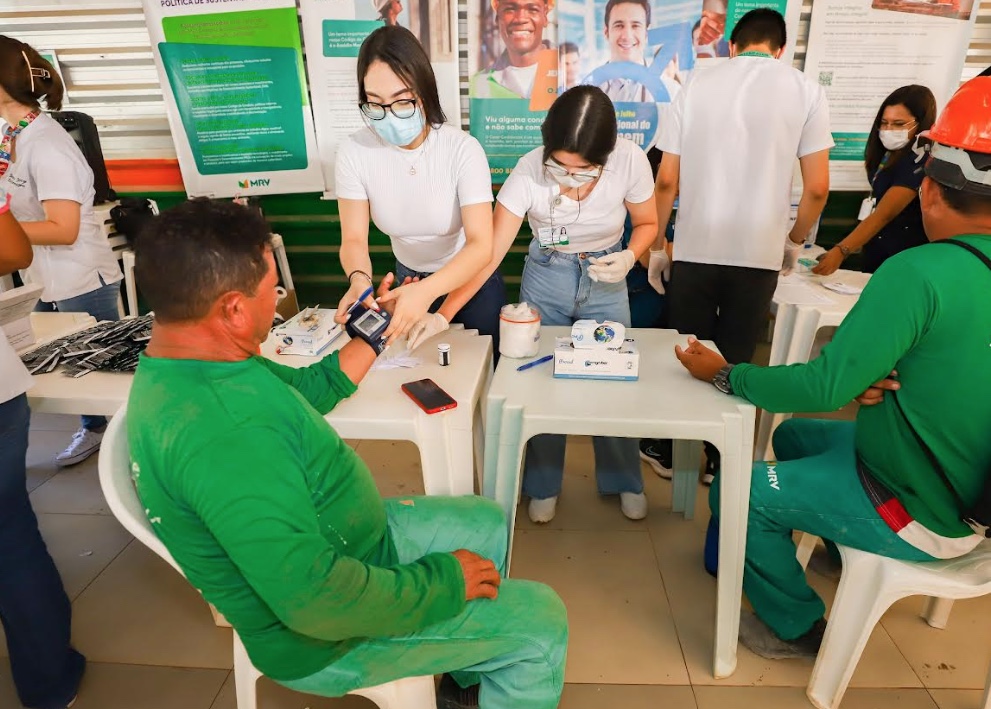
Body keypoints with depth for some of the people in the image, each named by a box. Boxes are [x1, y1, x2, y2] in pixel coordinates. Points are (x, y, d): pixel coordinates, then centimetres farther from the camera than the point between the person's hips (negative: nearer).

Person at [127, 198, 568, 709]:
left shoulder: (183, 366, -4)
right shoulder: (218, 431, -37)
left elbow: (306, 390, 12)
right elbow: (318, 600, -38)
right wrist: (444, 582, -23)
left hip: (339, 549, 9)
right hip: (326, 633, -9)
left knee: (485, 520, 21)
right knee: (540, 622, -2)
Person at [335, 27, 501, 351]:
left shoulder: (462, 148, -26)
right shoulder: (354, 152, -19)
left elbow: (481, 245, -32)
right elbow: (354, 240, -17)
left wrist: (428, 290, -49)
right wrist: (358, 279, -41)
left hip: (471, 277, -2)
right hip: (408, 279, 3)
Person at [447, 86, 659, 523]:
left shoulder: (630, 162, -23)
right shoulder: (528, 171, -25)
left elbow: (647, 224, -4)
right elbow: (488, 253, -25)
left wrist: (629, 256, -25)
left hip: (605, 280, 1)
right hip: (545, 278, 0)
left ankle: (624, 482, 32)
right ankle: (543, 486, 28)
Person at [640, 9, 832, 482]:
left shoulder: (697, 85, 3)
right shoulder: (805, 90, 2)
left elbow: (667, 180, 0)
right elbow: (817, 187, -1)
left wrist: (656, 243, 10)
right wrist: (796, 239, 16)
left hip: (695, 249, 1)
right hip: (760, 253, 0)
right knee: (735, 359, 12)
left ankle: (669, 449, 26)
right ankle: (717, 458, 25)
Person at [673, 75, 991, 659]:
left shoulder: (920, 272, -29)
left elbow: (824, 388, -25)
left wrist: (725, 375, -12)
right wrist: (873, 379, -7)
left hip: (923, 516, -8)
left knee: (736, 492, 2)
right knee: (795, 434, 23)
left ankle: (798, 627, 20)